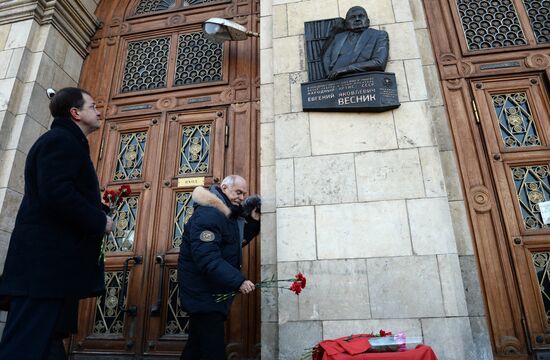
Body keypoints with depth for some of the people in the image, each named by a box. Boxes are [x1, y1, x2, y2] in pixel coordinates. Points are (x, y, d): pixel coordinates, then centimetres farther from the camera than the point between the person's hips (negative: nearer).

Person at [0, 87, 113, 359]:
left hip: (50, 263, 11)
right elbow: (56, 193, -23)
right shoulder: (61, 140, -8)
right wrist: (100, 222, -13)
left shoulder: (65, 142, 24)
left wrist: (97, 212, 12)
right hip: (46, 262, -11)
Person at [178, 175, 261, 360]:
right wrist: (238, 281, -35)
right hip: (204, 294, -10)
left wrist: (253, 222, 3)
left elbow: (237, 242, 16)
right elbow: (207, 259, -31)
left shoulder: (228, 215, 12)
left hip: (211, 293, 10)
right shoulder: (207, 214, -21)